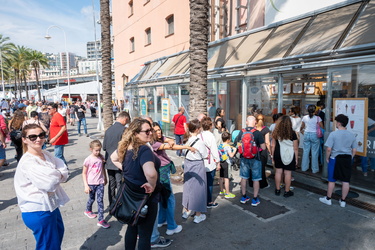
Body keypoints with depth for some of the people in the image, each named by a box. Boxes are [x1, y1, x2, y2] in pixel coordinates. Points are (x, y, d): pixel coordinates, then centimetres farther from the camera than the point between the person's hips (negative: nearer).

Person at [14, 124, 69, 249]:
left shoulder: (46, 154, 1)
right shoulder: (27, 162, -22)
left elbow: (64, 171, -3)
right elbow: (49, 183, -27)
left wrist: (55, 176, -20)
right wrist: (58, 175, -9)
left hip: (51, 205, 8)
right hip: (38, 211, -8)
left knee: (58, 232, 30)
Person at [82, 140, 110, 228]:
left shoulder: (101, 157, -3)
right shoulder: (88, 160, -13)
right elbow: (84, 173, -7)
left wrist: (105, 179, 19)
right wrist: (86, 185, -11)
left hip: (100, 183, 2)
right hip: (91, 183, -2)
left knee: (100, 201, -1)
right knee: (92, 199, 18)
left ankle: (101, 220, 3)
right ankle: (88, 211, 48)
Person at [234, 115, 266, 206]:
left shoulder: (242, 132, -4)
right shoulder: (258, 133, -14)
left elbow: (237, 144, 5)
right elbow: (263, 148, -14)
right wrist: (257, 145, 5)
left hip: (244, 158, 3)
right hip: (255, 159, -3)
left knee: (244, 178, 16)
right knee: (256, 179, 9)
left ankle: (243, 197, 27)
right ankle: (255, 199, 17)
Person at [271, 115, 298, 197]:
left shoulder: (276, 132, -2)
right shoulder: (292, 133, -10)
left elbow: (273, 146, 3)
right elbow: (295, 148, -5)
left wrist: (272, 156, 13)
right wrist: (296, 158, 5)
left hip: (278, 154, 3)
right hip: (289, 156, -3)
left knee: (278, 171, 12)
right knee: (287, 173, 5)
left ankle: (277, 190, 22)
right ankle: (287, 192, 15)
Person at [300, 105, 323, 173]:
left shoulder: (305, 117, 1)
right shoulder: (317, 118, -8)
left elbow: (302, 127, 10)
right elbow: (322, 128, -4)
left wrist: (302, 131, 28)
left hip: (306, 134, 3)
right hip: (315, 135, -3)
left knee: (305, 151, 10)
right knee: (314, 152, 4)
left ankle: (304, 167, 19)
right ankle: (315, 169, 12)